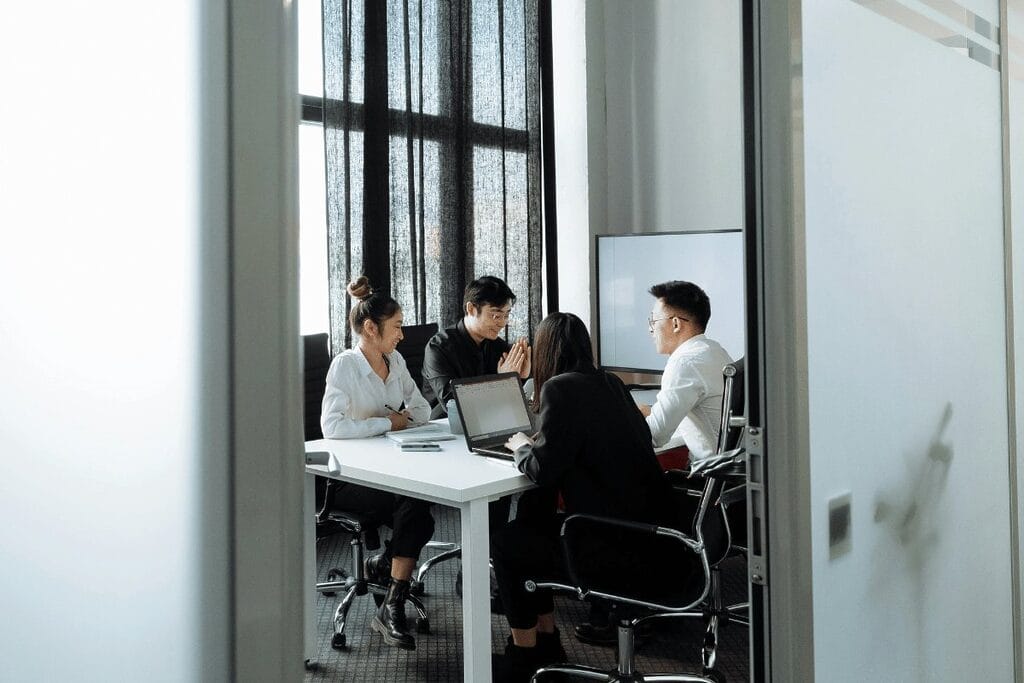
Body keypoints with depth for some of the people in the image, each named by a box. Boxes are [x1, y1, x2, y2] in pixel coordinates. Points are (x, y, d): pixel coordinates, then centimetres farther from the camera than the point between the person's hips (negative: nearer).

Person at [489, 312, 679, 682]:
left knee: (504, 543, 11)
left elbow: (543, 471, -17)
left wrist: (522, 447, 7)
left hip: (617, 545, -8)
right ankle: (546, 639, 32)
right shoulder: (610, 383, 9)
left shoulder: (561, 388, -14)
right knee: (527, 528, 23)